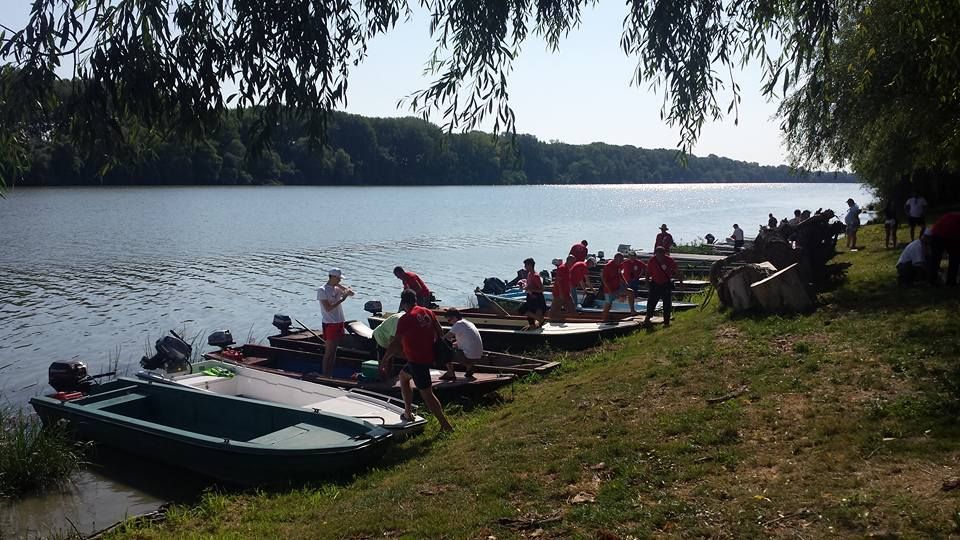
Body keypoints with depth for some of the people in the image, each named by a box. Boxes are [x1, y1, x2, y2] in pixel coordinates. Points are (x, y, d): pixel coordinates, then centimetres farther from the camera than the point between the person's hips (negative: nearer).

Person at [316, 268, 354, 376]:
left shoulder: (337, 288, 9)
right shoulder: (322, 290, -11)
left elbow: (351, 293, 12)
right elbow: (328, 308, -19)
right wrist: (341, 300, -19)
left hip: (339, 322, 7)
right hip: (330, 324, -7)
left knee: (334, 350, 11)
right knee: (329, 351, -4)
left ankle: (330, 375, 18)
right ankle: (325, 376, 2)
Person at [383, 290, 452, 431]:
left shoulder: (405, 319, -16)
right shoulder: (427, 312, 5)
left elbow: (396, 344, -17)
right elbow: (440, 332, 9)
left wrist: (384, 359, -5)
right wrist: (434, 347, 23)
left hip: (417, 360, -9)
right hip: (429, 355, 9)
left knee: (427, 393, -4)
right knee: (403, 375, 28)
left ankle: (446, 425, -7)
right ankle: (408, 413, 32)